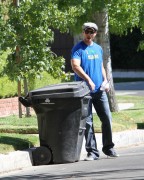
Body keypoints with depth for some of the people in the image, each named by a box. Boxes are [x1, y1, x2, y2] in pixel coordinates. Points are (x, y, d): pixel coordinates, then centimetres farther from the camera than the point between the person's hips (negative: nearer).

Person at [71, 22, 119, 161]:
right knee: (87, 122, -3)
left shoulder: (98, 49, 15)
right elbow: (75, 66, -17)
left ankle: (108, 147, 18)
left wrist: (105, 80, 6)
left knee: (107, 118, 4)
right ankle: (92, 151, 1)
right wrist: (88, 79, -26)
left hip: (99, 90, 5)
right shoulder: (78, 49, -4)